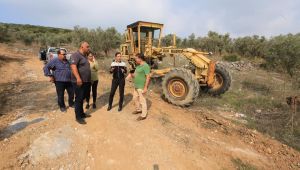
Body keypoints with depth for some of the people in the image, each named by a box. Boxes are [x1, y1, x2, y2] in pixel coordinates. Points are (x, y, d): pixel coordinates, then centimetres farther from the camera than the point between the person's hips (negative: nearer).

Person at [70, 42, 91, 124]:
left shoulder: (85, 56, 17)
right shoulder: (76, 55, -11)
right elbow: (73, 66, -25)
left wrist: (89, 80, 25)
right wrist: (78, 78, -35)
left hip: (86, 81, 9)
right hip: (79, 82, -9)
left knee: (82, 98, 17)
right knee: (79, 99, -1)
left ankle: (82, 113, 29)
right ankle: (78, 117, 10)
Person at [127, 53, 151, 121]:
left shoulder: (145, 66, -17)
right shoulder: (138, 66, 12)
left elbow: (148, 77, -21)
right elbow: (135, 74, 19)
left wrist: (145, 87, -24)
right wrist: (131, 75, -3)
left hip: (142, 87, -10)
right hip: (136, 86, 10)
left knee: (142, 101, 1)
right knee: (135, 98, 21)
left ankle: (143, 115, 14)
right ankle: (138, 109, 41)